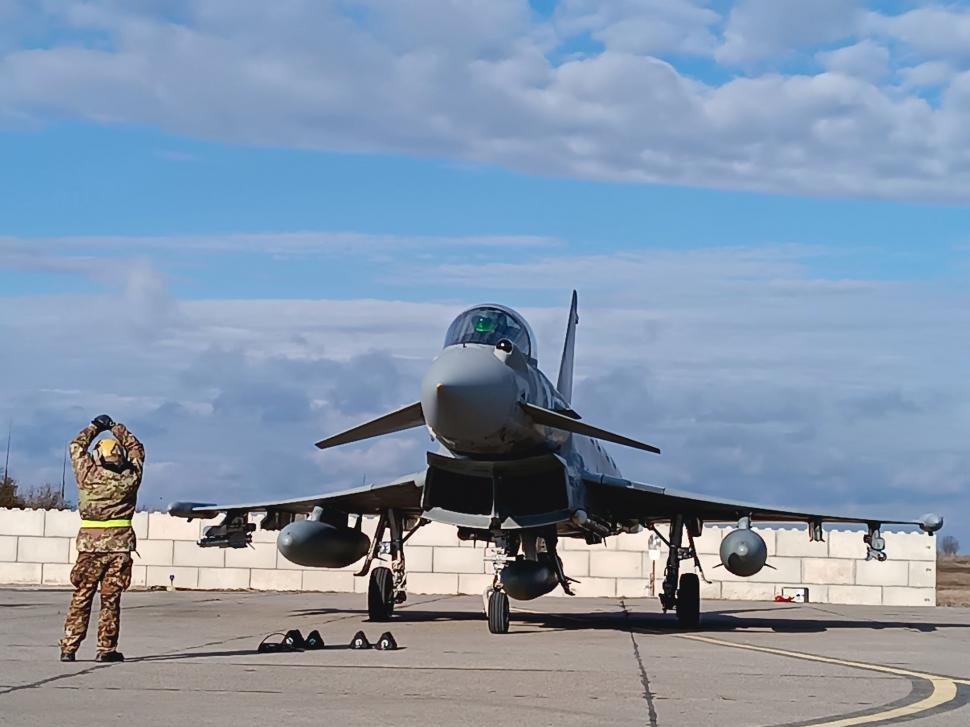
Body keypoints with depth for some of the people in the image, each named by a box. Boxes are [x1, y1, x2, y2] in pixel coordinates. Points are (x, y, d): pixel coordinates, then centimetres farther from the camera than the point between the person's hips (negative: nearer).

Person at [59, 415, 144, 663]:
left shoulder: (89, 475, -2)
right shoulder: (130, 477, 0)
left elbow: (77, 447, 16)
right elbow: (136, 449, 18)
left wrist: (95, 427, 27)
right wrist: (117, 428, 26)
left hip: (91, 544, 0)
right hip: (120, 544, 0)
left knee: (81, 598, 5)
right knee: (111, 600, 5)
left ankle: (68, 648, 4)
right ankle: (106, 649, 6)